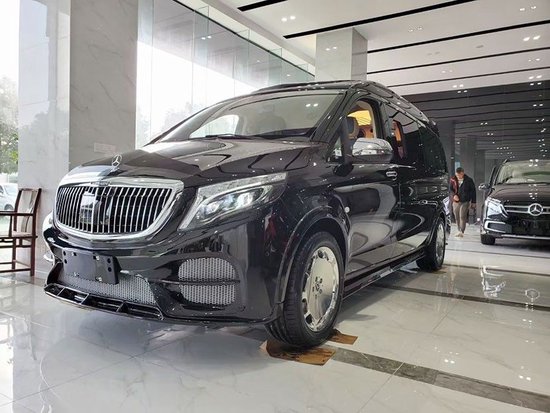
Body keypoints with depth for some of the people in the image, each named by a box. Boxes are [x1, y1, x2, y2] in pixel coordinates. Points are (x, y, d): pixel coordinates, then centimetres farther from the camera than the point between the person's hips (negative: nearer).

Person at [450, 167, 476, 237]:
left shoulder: (469, 180, -2)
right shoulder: (453, 180, 3)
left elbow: (473, 191, 3)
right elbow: (450, 189, 9)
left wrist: (473, 202, 2)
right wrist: (453, 195, -12)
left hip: (465, 202, -3)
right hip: (456, 202, 4)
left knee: (462, 217, -13)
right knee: (457, 217, 8)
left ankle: (462, 232, -13)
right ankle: (459, 231, 21)